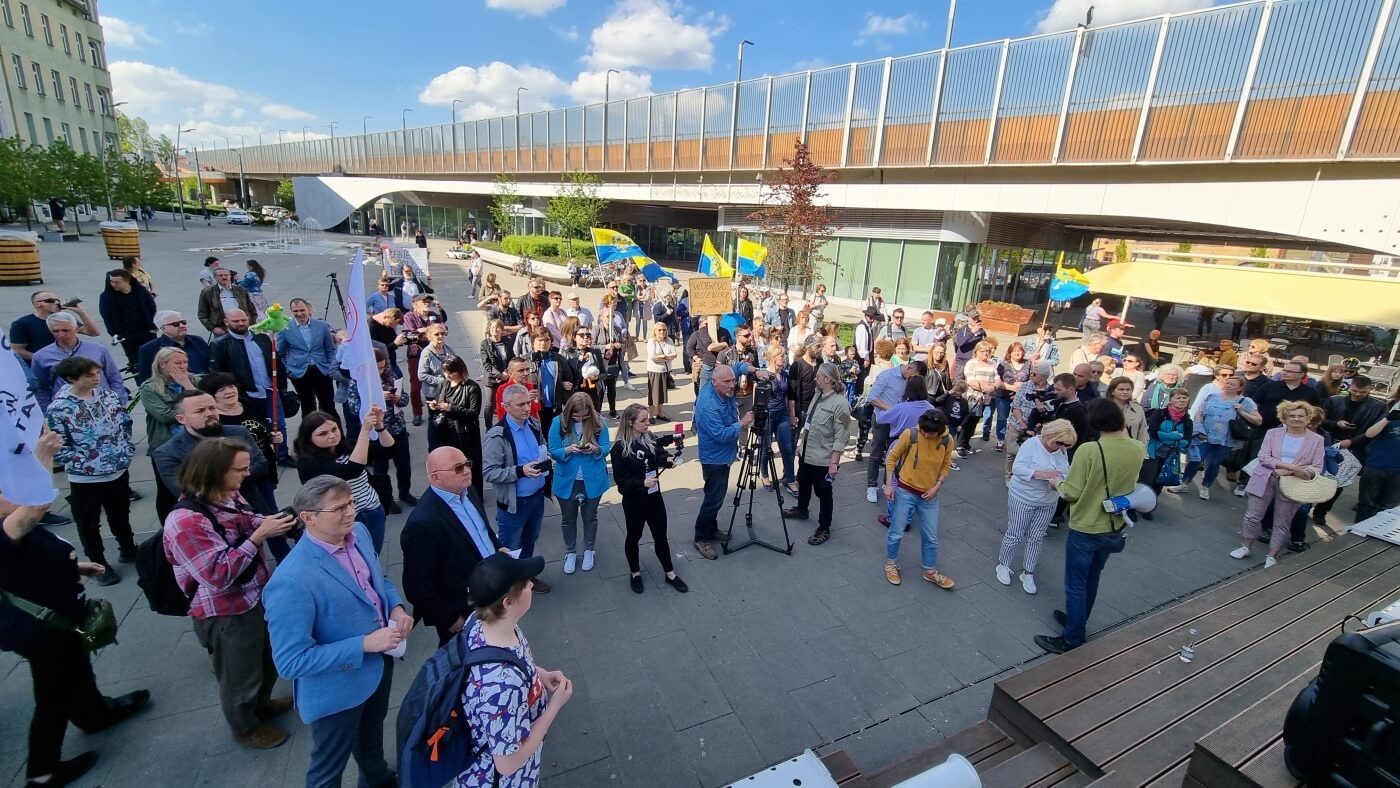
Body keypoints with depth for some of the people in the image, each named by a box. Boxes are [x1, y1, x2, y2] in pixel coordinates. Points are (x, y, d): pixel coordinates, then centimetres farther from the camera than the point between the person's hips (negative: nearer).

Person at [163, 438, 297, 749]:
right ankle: (245, 727, 44)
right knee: (240, 676, 18)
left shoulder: (229, 496, -8)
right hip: (227, 614, -8)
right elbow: (218, 575, -32)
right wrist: (260, 535, -33)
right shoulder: (186, 521, -30)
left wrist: (272, 521, -8)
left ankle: (261, 703, 56)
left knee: (269, 659, 29)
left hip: (257, 596, 8)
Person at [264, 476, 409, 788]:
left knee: (372, 729, 35)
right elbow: (290, 662, -29)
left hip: (379, 663, 7)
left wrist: (396, 607, -12)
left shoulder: (358, 532, -12)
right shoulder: (291, 582, -35)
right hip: (338, 688, -7)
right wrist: (364, 644, -31)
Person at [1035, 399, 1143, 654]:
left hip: (1085, 530, -6)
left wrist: (1057, 483, -1)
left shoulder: (1088, 450, -27)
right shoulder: (1137, 449, -8)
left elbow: (1072, 493, -21)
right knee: (1091, 579, 25)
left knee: (1075, 585, 9)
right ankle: (1077, 620, 43)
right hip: (1115, 528, 7)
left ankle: (1072, 640, 20)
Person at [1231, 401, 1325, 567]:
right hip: (1265, 480, 1)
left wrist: (1290, 472, -18)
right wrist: (1289, 466, -21)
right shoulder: (1273, 433, 1)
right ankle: (1245, 547, 22)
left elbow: (1317, 467, -3)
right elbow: (1263, 457, -7)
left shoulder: (1317, 440, 1)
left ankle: (1272, 557, 17)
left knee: (1282, 523, 6)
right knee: (1253, 516, 6)